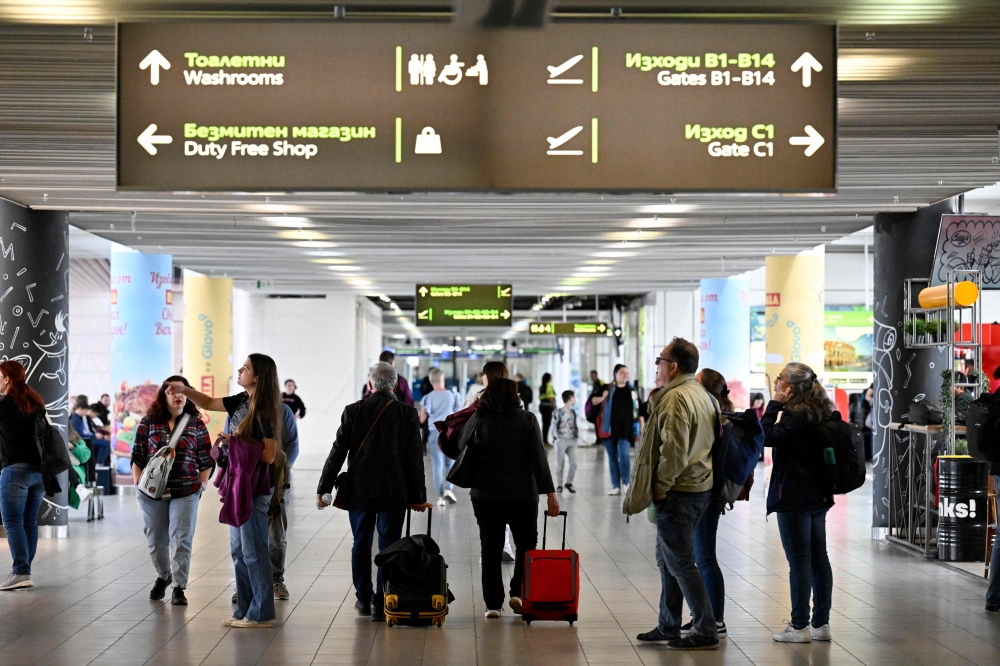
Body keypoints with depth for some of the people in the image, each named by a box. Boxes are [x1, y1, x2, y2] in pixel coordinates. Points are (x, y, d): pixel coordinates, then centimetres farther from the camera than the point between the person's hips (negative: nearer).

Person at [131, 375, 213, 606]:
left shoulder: (196, 423, 2)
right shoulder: (148, 422, 2)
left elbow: (206, 459, 5)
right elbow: (137, 456, 5)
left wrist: (201, 485, -1)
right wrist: (139, 484, 0)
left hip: (185, 492, -1)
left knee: (181, 539, -4)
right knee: (155, 539, 12)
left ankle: (179, 587, 3)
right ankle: (162, 576, 35)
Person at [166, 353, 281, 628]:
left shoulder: (264, 410, -17)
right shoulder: (242, 401, 9)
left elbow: (269, 455, -20)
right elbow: (209, 403, 25)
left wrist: (237, 441, -18)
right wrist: (185, 390, 12)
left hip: (255, 489, -9)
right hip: (238, 485, 9)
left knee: (254, 551, -3)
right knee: (239, 551, 13)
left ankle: (262, 614, 5)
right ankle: (244, 611, 21)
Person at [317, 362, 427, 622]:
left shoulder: (353, 411, -4)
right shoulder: (408, 414, -4)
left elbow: (337, 453, -3)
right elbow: (414, 459, -3)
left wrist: (323, 489, 3)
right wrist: (418, 496, 4)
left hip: (359, 491, 1)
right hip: (394, 493, -1)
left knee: (361, 545, 14)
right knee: (388, 548, 4)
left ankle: (363, 600, 22)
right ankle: (381, 605, 4)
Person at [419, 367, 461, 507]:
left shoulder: (428, 398, -3)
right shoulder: (453, 395, -2)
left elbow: (422, 419, -1)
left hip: (434, 433, 0)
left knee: (437, 465, 5)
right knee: (450, 463, 14)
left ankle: (440, 496, 2)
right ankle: (448, 489, -5)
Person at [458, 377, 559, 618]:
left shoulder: (479, 418, -2)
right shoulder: (527, 419, -3)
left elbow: (462, 447, 7)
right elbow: (538, 458, -7)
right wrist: (550, 492, -7)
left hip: (486, 494, 1)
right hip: (522, 495, -1)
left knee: (491, 548, 6)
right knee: (526, 544, 16)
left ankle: (493, 603, 4)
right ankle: (518, 593, 3)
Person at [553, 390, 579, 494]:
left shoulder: (573, 412, 12)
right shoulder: (559, 412, -6)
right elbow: (555, 427, -6)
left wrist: (577, 439, 9)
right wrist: (558, 438, -15)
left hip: (572, 441, 5)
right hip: (561, 441, -5)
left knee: (574, 463, -3)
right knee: (560, 464, 1)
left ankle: (569, 483, 13)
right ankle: (559, 485, 11)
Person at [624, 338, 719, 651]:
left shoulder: (675, 398, -17)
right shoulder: (702, 395, 16)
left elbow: (674, 449, -24)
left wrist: (661, 486, -14)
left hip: (677, 493, -10)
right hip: (700, 487, 10)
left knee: (680, 562, -4)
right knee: (668, 558, 18)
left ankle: (706, 631, -2)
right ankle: (668, 626, 25)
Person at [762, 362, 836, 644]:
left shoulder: (798, 417, -17)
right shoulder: (821, 414, 11)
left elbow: (767, 436, -23)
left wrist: (775, 404, -14)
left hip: (795, 499, -9)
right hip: (818, 496, 9)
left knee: (799, 561, -5)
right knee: (818, 559, 10)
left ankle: (800, 626, -1)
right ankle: (821, 623, 16)